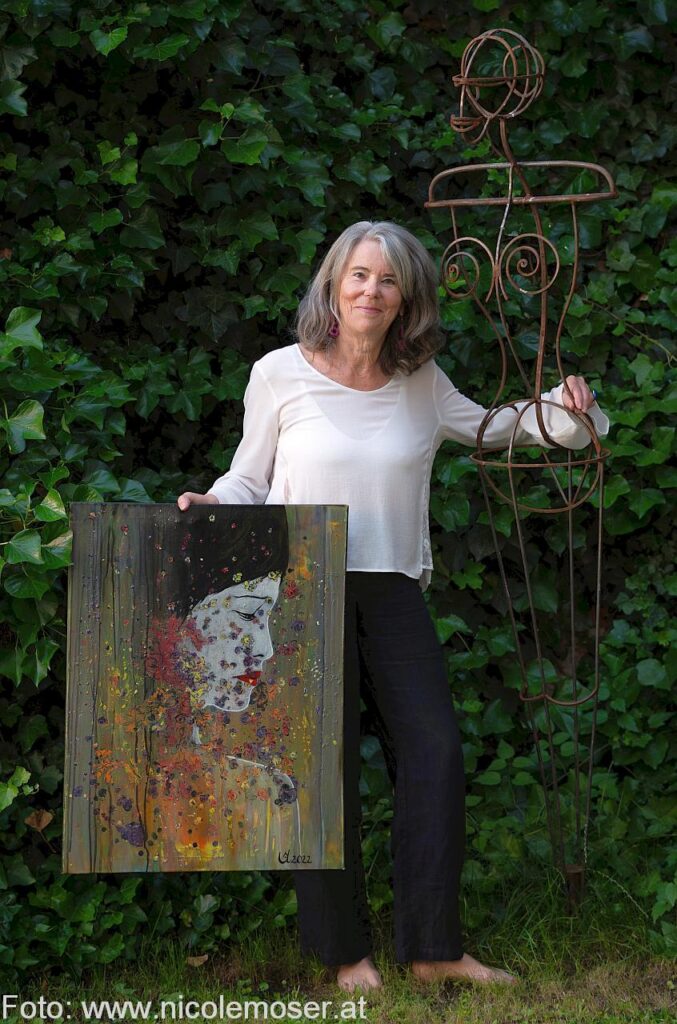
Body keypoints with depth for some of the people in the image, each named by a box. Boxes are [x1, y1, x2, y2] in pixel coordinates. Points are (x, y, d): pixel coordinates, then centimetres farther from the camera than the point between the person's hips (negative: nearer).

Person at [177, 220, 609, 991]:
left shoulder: (422, 385, 6)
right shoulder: (281, 375, -2)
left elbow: (495, 428, 22)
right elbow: (249, 480, 7)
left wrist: (562, 409, 4)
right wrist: (211, 507, -13)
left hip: (393, 592, 3)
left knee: (433, 752, -2)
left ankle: (432, 948, 9)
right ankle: (345, 950, 16)